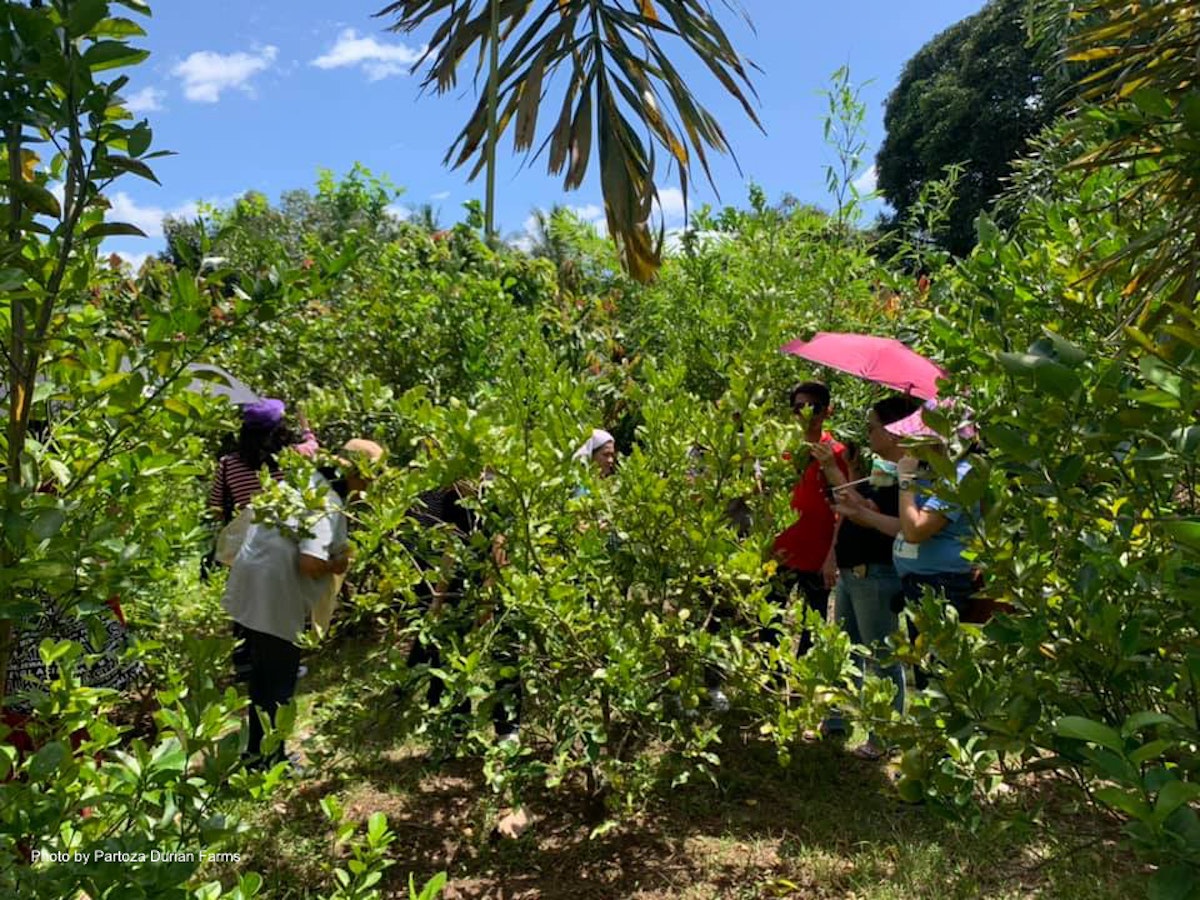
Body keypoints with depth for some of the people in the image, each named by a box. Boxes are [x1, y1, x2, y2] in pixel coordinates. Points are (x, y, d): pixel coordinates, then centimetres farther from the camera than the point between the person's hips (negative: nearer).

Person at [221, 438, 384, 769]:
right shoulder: (328, 505, -20)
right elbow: (310, 563, -28)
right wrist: (338, 564, -8)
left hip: (248, 593, 9)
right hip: (274, 604, -9)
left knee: (262, 677, 24)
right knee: (278, 685, 9)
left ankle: (257, 751, 40)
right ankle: (267, 761, 23)